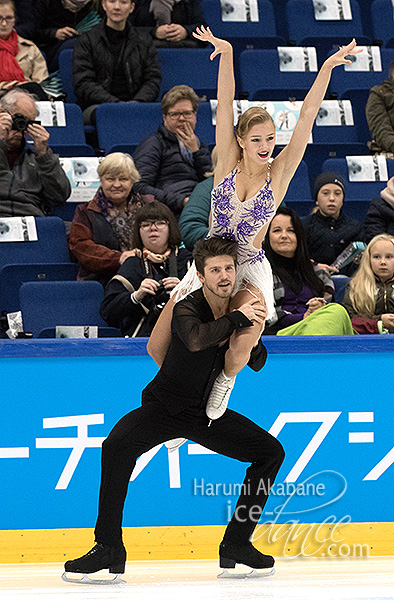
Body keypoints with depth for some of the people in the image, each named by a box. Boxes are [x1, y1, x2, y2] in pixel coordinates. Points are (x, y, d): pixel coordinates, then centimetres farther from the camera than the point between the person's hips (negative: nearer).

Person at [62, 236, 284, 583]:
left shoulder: (239, 306, -1)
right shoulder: (187, 309, -20)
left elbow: (257, 364, 11)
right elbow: (195, 339, -44)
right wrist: (238, 319, -34)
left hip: (208, 412, 6)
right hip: (165, 407, -6)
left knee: (271, 451, 1)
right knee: (117, 446, -32)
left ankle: (236, 544, 8)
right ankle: (109, 547, -25)